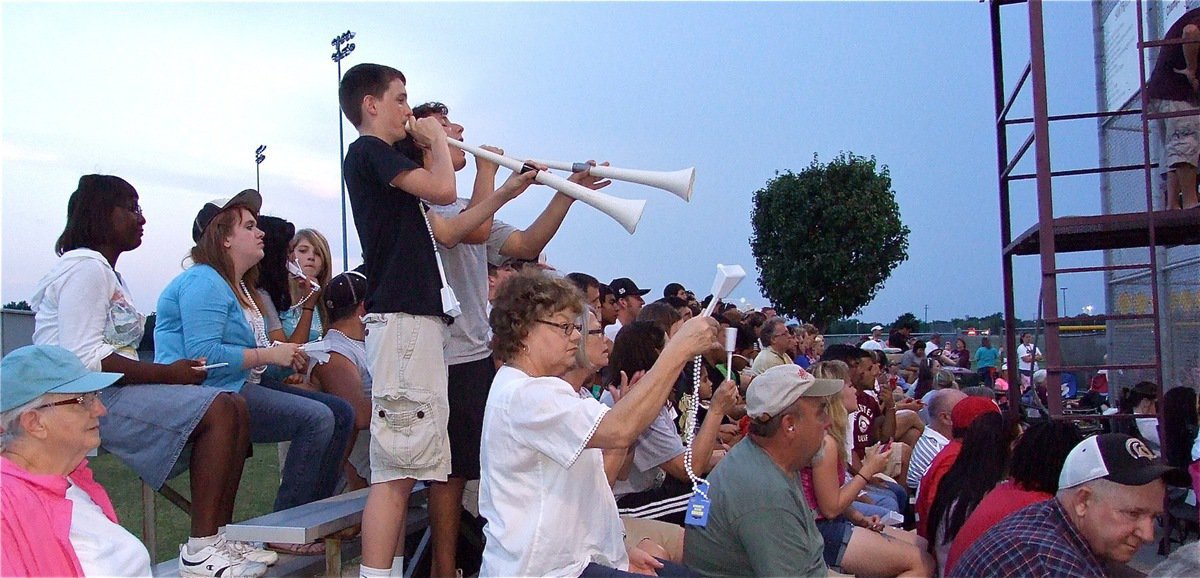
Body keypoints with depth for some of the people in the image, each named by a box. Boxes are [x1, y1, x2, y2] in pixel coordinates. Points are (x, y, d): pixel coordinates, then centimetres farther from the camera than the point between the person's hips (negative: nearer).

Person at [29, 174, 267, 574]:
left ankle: (219, 534, -4)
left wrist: (170, 372, 0)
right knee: (219, 410, -23)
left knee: (236, 406, -1)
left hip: (117, 392, 10)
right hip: (89, 398, -10)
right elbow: (84, 359, -21)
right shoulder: (85, 268, -9)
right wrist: (168, 374, -17)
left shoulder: (108, 272, 23)